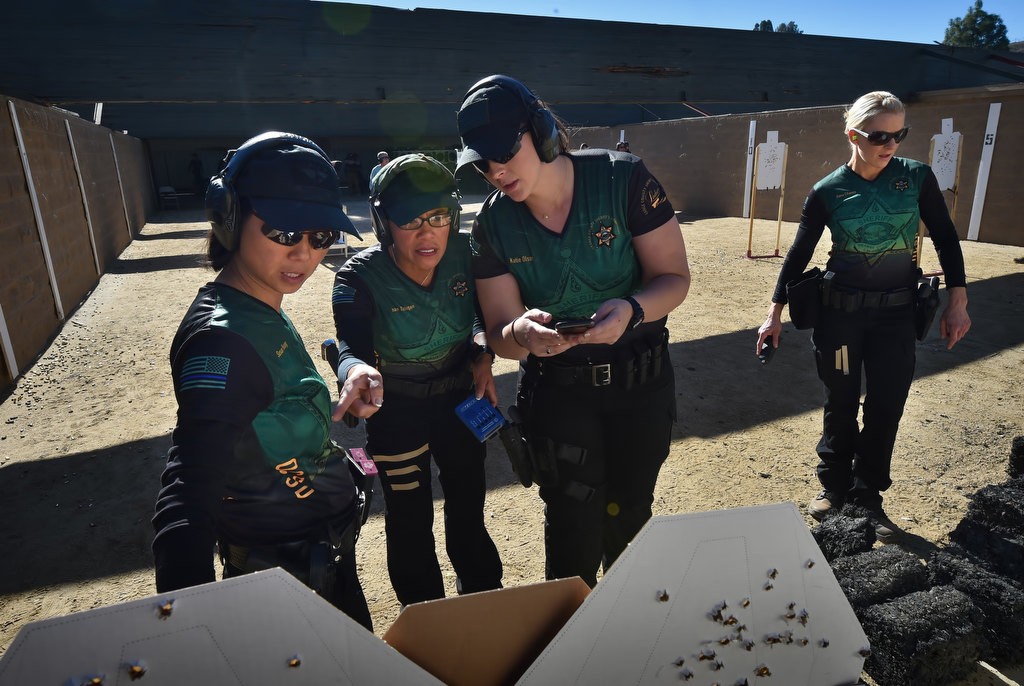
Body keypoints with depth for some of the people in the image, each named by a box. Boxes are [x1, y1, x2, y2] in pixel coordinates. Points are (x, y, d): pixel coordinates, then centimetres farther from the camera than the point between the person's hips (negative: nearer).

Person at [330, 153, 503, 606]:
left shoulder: (465, 254, -16)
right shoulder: (360, 278, -24)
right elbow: (351, 346, -39)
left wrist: (483, 355, -14)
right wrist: (359, 371, -62)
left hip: (461, 398, 3)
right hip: (397, 410, -3)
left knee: (468, 508, 19)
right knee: (410, 522, 9)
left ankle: (485, 600, 46)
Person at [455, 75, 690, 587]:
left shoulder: (622, 178, -16)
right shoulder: (493, 223, -10)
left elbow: (674, 277, -12)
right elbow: (499, 333, -9)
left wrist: (631, 310, -35)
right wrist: (521, 334, -34)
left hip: (641, 378, 0)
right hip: (557, 386, 0)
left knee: (627, 518, 19)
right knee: (575, 530, -1)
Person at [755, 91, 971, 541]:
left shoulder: (917, 177, -3)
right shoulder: (828, 192, -6)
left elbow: (945, 239, 4)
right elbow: (799, 253, 0)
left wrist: (957, 301, 0)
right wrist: (775, 313, -2)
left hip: (897, 314, 1)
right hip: (840, 312, -1)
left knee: (885, 408, 5)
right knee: (841, 404, 9)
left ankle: (867, 495, 23)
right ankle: (834, 485, 28)